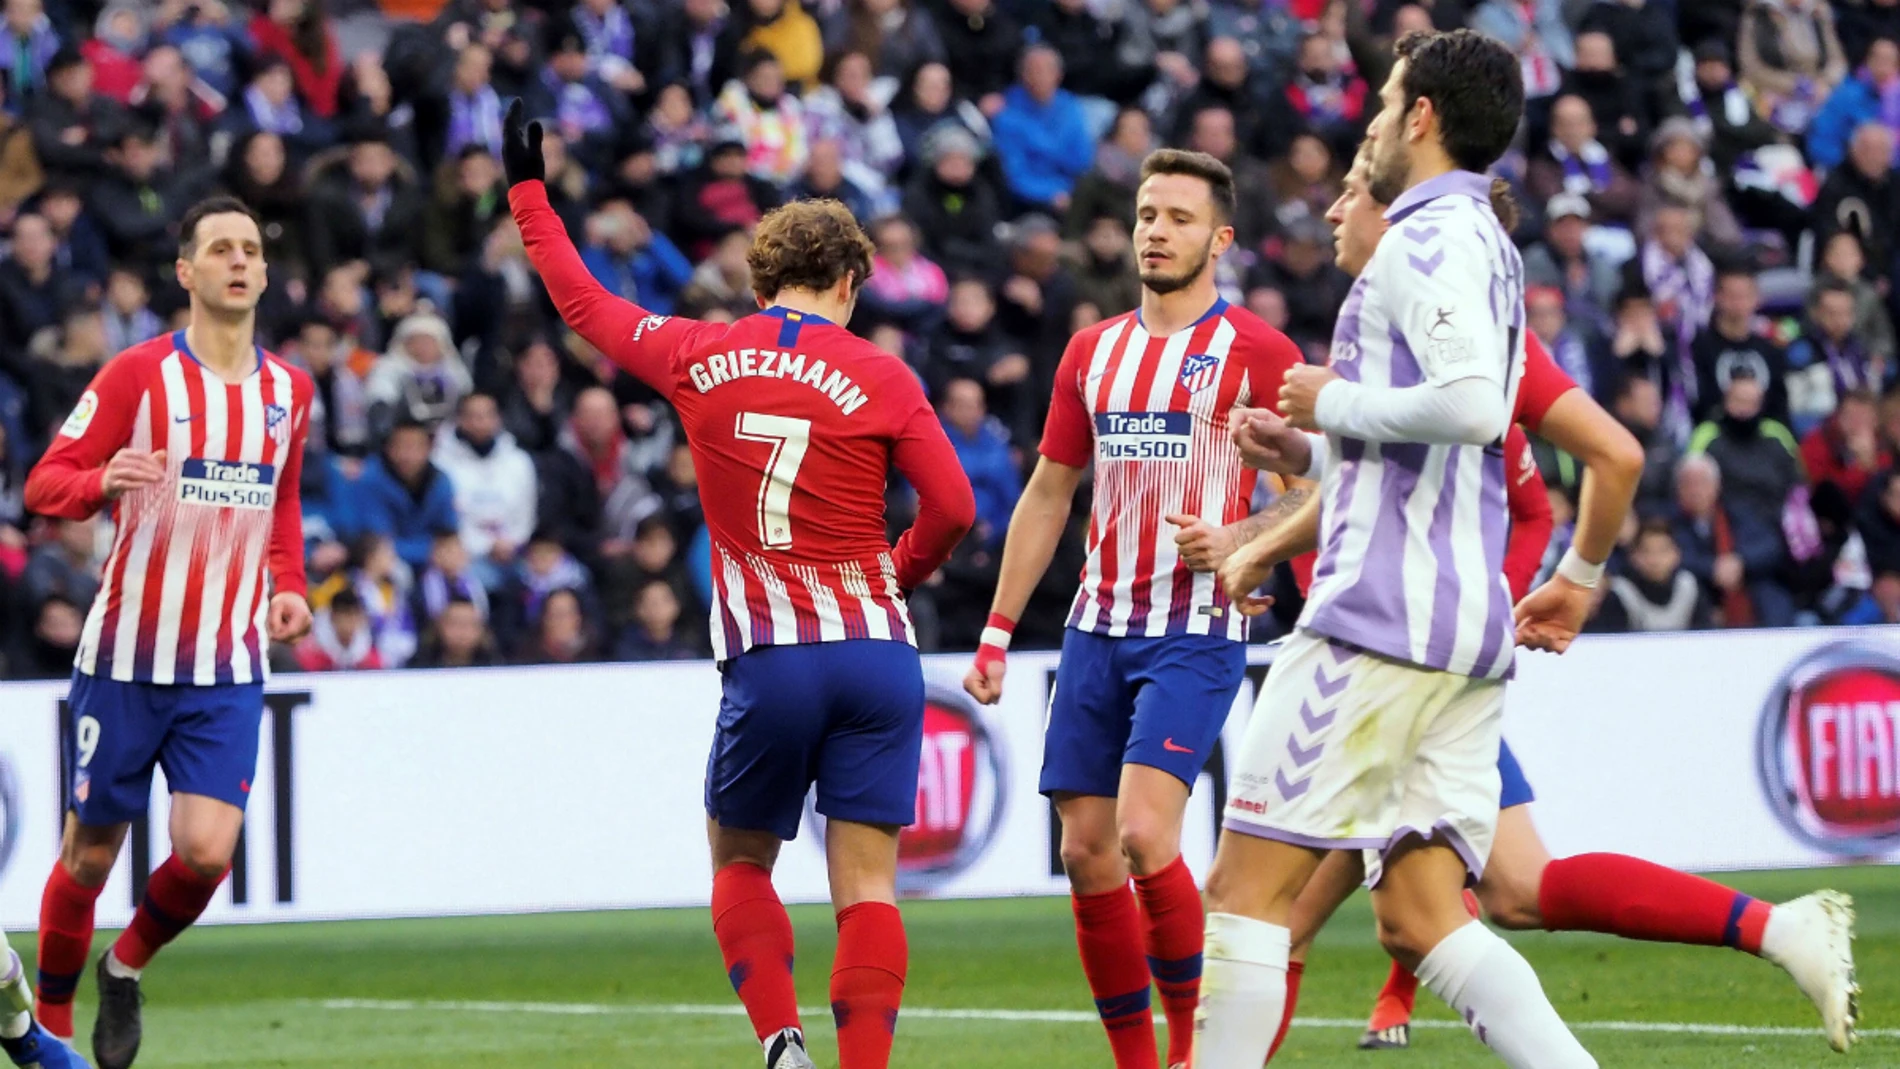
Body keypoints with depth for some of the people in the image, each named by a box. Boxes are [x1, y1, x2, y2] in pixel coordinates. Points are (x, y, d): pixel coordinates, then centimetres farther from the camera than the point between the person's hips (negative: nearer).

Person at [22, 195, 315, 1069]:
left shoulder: (288, 390, 8)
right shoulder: (138, 374, -7)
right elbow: (43, 484, -7)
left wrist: (287, 584, 9)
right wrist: (103, 482, -28)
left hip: (229, 668, 3)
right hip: (125, 657, -3)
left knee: (207, 852, -12)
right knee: (90, 855, 4)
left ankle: (127, 967, 18)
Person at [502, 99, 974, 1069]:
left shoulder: (699, 356, 5)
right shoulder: (879, 378, 0)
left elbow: (584, 304, 20)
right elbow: (952, 508, -6)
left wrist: (528, 191, 32)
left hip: (769, 660, 1)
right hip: (877, 651, 0)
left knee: (739, 861, 17)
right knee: (866, 883, 0)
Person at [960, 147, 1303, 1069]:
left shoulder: (1256, 352, -4)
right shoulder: (1093, 352, 13)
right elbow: (1047, 495, 19)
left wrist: (1234, 541, -19)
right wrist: (998, 631, 16)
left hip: (1197, 629, -6)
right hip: (1099, 628, 6)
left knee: (1143, 831, -20)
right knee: (1086, 851, 2)